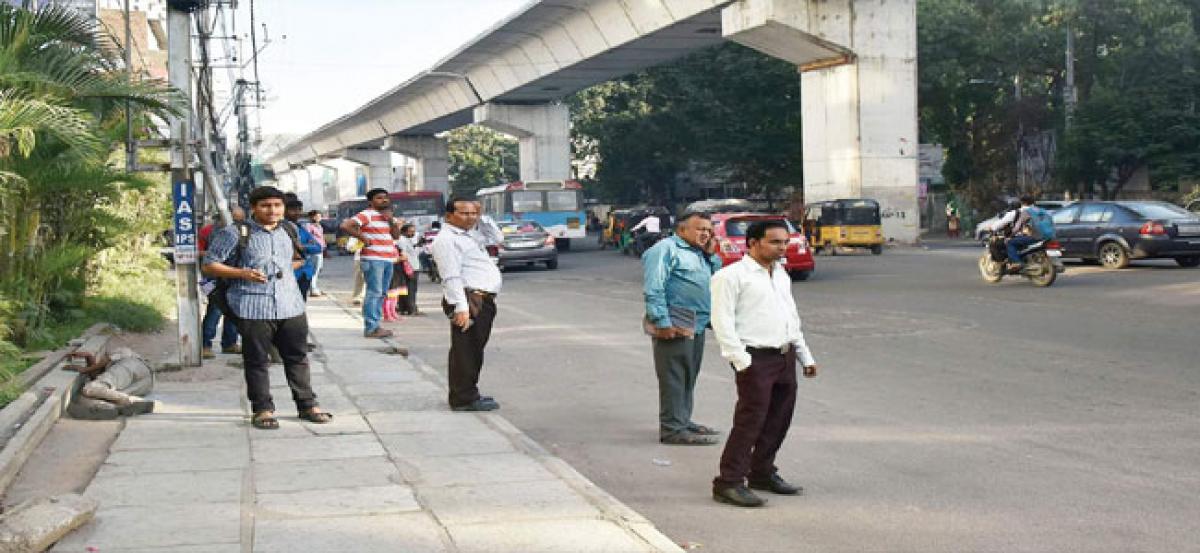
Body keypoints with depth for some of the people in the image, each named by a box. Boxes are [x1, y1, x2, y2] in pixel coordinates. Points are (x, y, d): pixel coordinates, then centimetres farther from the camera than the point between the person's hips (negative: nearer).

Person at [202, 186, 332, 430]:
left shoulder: (287, 233, 17)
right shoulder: (235, 233, -2)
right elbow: (209, 265, -3)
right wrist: (241, 273, -15)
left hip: (291, 307, 5)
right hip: (253, 309, -5)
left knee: (297, 357, 9)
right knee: (257, 361, 1)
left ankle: (307, 405, 17)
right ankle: (263, 410, 10)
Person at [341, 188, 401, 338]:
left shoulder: (387, 216, 20)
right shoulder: (367, 215, -7)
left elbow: (396, 235, 15)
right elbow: (345, 225, -17)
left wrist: (391, 221, 0)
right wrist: (363, 238, -14)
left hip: (388, 260, 9)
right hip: (373, 259, -9)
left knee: (381, 294, 11)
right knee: (374, 293, -11)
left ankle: (375, 325, 18)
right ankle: (371, 328, -11)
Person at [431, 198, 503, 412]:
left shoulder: (469, 235, 21)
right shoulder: (446, 239, -9)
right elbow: (452, 277, -19)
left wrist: (481, 218, 17)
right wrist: (461, 307, -26)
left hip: (484, 300, 10)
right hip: (470, 300, -10)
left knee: (475, 350, 16)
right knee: (465, 351, -7)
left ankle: (469, 393, 25)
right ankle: (464, 399, -5)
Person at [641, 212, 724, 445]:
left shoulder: (699, 253, 22)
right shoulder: (666, 249, -7)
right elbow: (653, 288, -15)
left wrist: (711, 254, 12)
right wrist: (662, 322, -22)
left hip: (697, 326, 9)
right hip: (675, 326, -9)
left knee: (689, 377, 14)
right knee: (674, 377, -7)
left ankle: (683, 421, 23)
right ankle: (673, 429, -6)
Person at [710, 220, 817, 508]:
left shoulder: (781, 275, 19)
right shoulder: (732, 276, -7)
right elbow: (722, 321, -12)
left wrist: (806, 356, 22)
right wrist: (741, 360, -18)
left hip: (785, 357, 8)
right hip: (756, 358, -8)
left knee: (779, 420, 12)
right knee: (750, 421, -11)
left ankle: (762, 473, 26)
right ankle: (729, 483, -8)